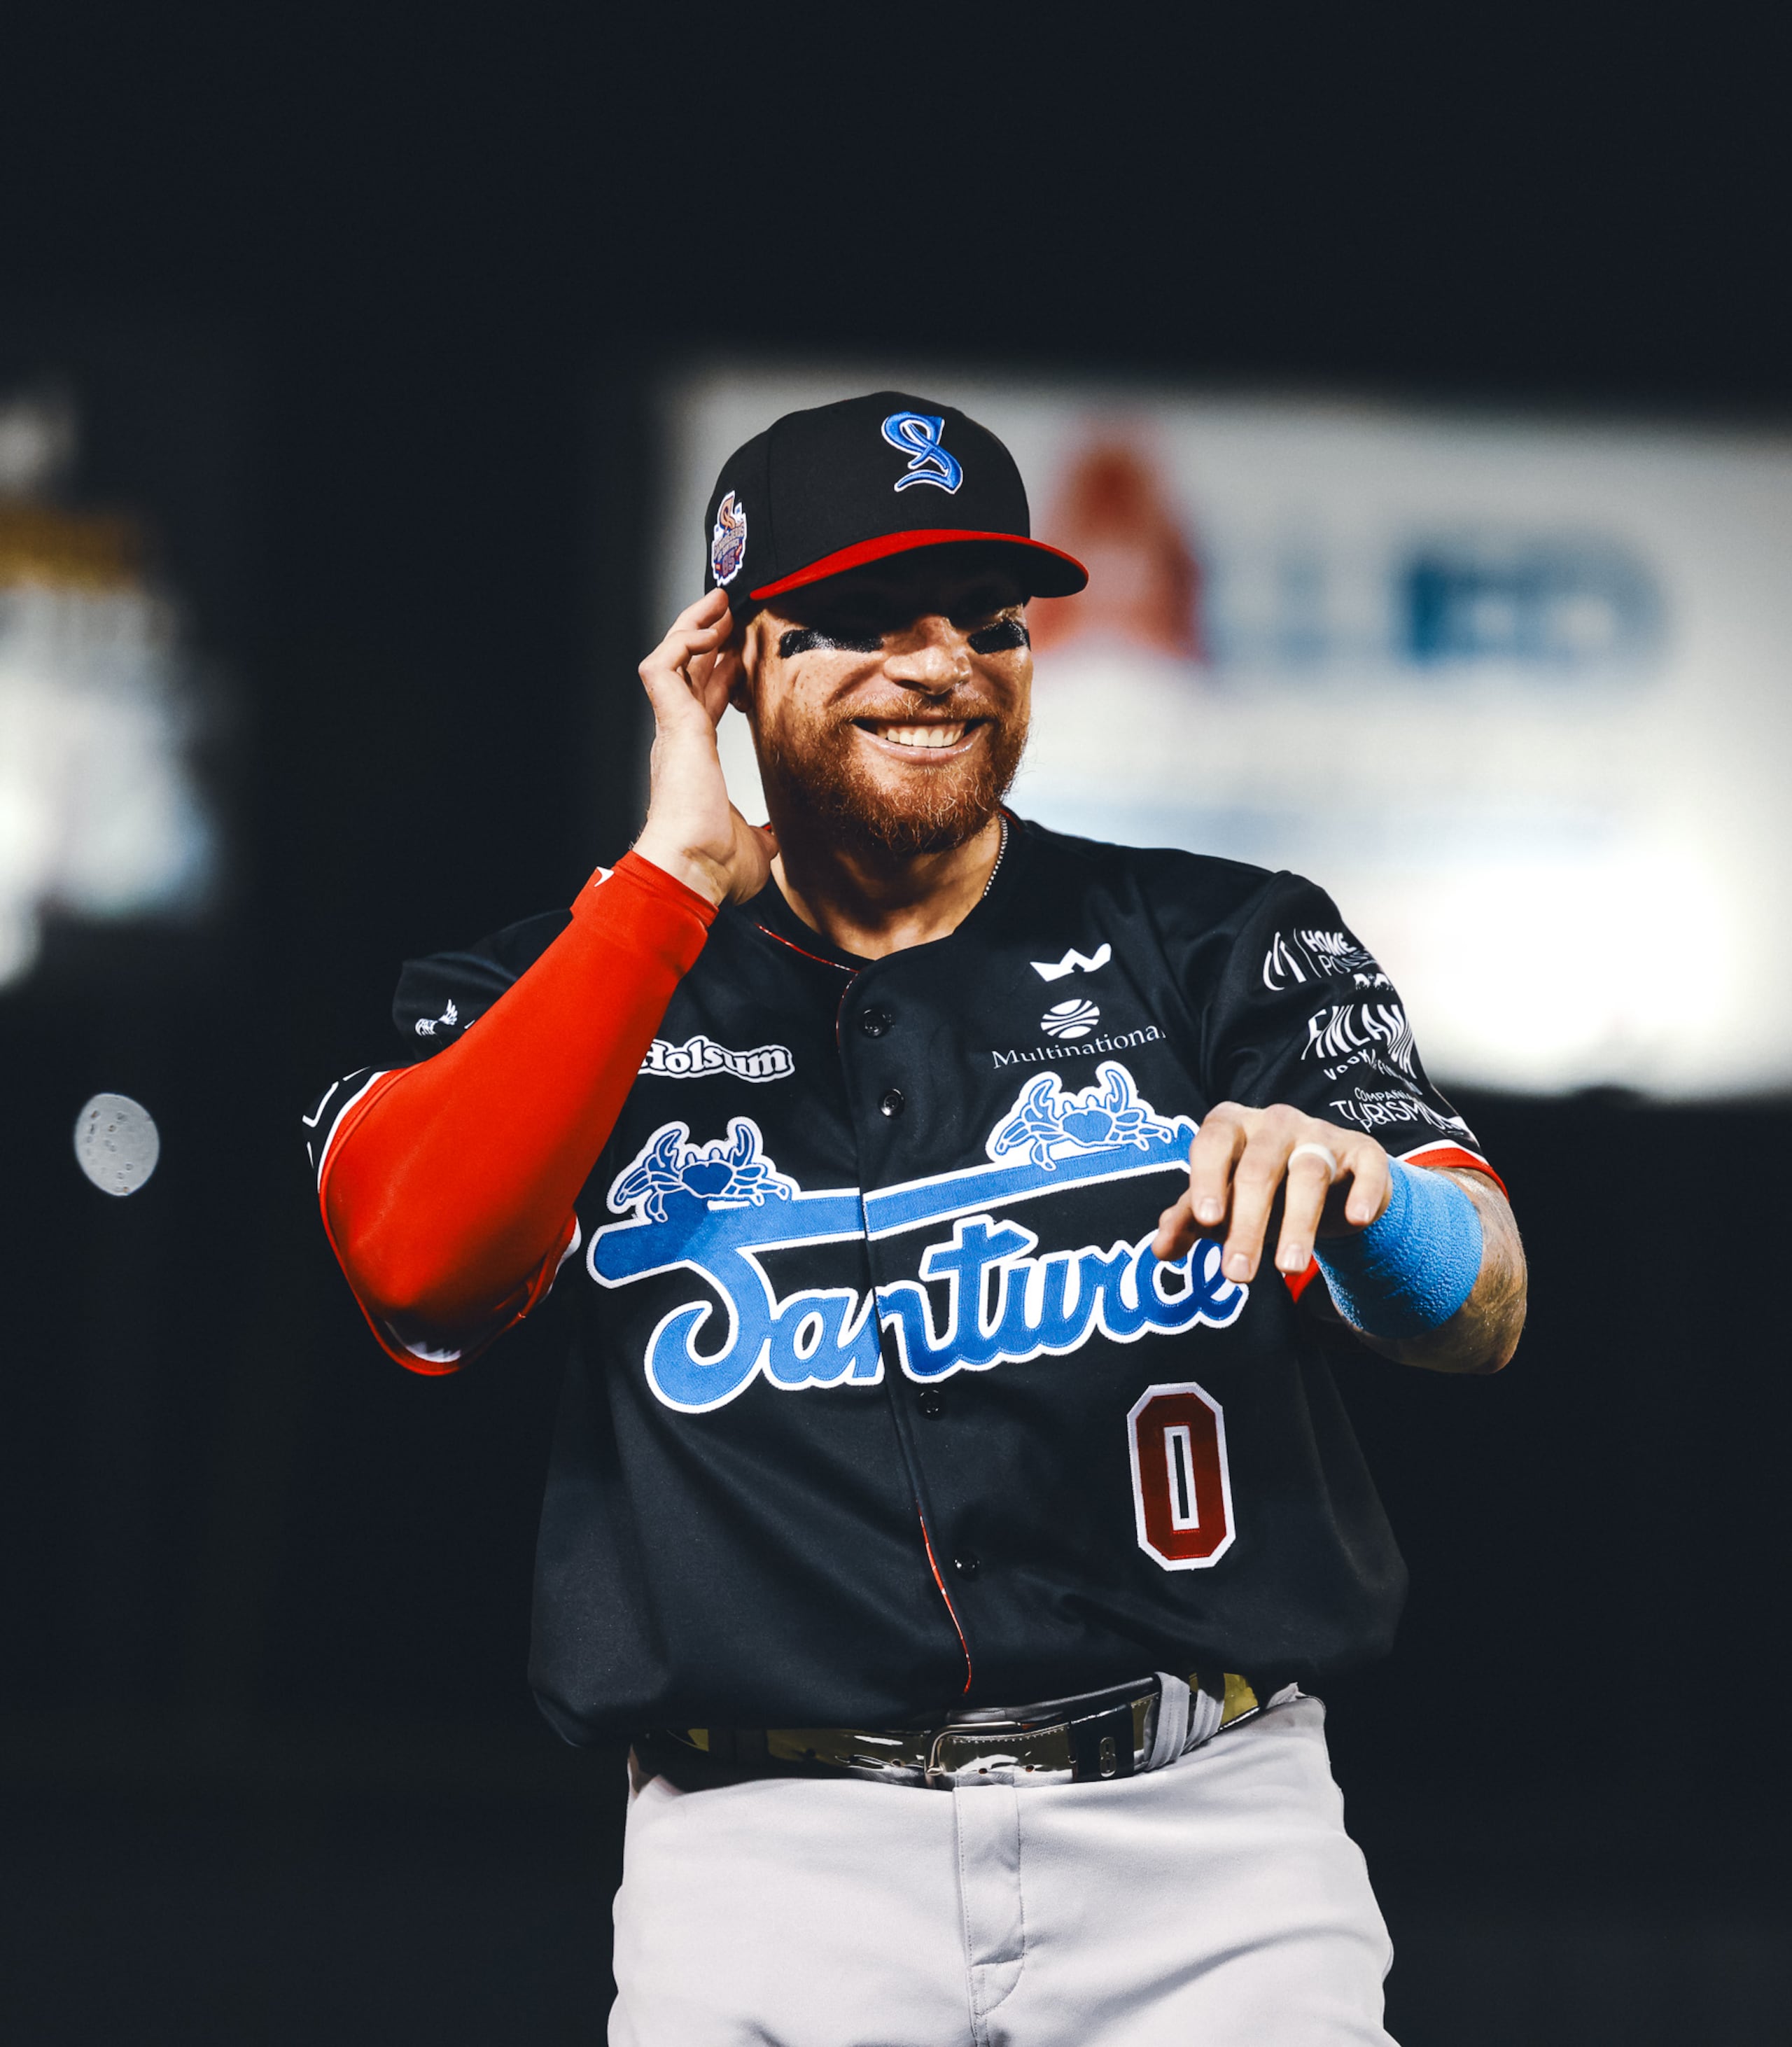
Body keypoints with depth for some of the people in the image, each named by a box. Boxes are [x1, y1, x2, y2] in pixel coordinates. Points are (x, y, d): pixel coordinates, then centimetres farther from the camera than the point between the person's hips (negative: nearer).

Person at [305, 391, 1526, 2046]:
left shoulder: (1225, 948, 8)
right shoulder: (568, 993, 9)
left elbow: (1480, 1312, -5)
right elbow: (415, 1264, -11)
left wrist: (1346, 1179, -30)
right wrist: (679, 872, -9)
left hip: (1204, 1849, 0)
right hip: (770, 1868, 0)